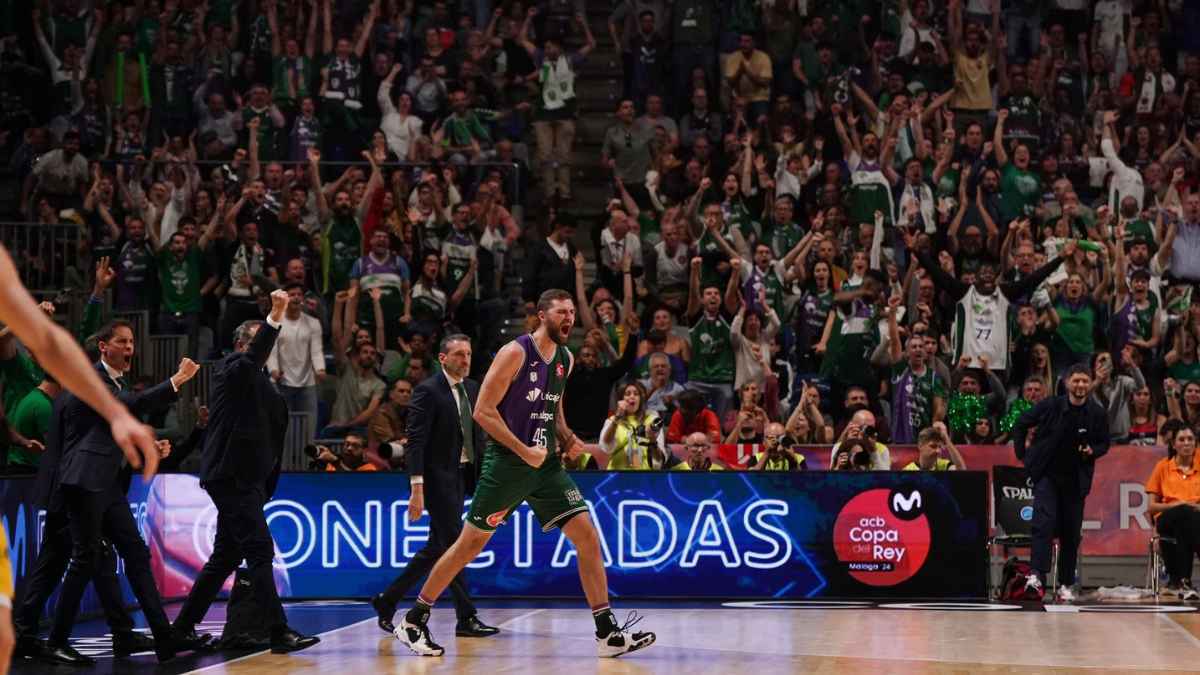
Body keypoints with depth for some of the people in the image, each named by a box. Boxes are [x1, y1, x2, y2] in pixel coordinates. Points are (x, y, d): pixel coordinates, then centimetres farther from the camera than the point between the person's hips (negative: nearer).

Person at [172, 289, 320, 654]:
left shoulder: (261, 384, 20)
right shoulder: (231, 370, -4)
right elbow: (253, 357, -27)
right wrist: (275, 317, -37)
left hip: (246, 478, 9)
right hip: (231, 476, -9)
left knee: (226, 556, 14)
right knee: (260, 552, -13)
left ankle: (184, 627, 22)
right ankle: (279, 633, -16)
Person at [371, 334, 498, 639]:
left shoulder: (473, 389, 12)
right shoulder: (428, 391, -11)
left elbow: (478, 436, 17)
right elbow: (416, 442, -16)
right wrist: (417, 488, -22)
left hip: (461, 476, 8)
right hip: (438, 476, -8)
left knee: (438, 546, 12)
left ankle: (387, 601, 23)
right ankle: (467, 618, -2)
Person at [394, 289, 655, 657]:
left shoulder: (566, 359, 9)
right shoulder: (515, 352, -14)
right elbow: (483, 411, -16)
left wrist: (565, 437, 7)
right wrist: (524, 451, -19)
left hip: (546, 463, 6)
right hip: (506, 463, -6)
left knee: (587, 536, -4)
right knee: (470, 544, 1)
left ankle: (608, 633, -1)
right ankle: (413, 620, 16)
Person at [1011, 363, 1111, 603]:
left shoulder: (1097, 414, -4)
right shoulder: (1050, 405, -8)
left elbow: (1104, 444, 10)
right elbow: (1020, 425, 4)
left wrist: (1092, 451, -12)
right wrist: (1022, 456, 2)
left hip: (1075, 480, 2)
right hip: (1047, 474, -2)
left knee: (1071, 533, 7)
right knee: (1044, 521, -19)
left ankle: (1066, 585, 17)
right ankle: (1037, 575, -24)